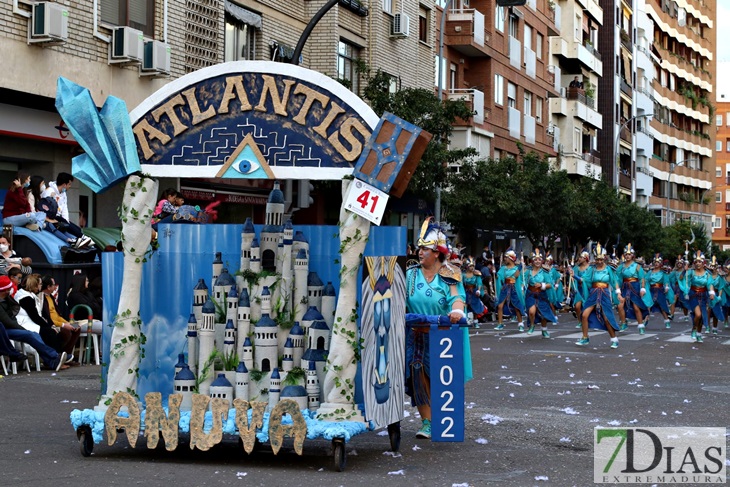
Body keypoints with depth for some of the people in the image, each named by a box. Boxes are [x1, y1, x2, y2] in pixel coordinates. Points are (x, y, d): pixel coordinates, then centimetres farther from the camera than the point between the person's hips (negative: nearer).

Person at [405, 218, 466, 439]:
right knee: (419, 377, -4)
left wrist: (457, 311, -35)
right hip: (416, 336, 2)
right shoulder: (411, 275, 5)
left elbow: (457, 297, -14)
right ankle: (427, 422, 1)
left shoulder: (449, 276, -1)